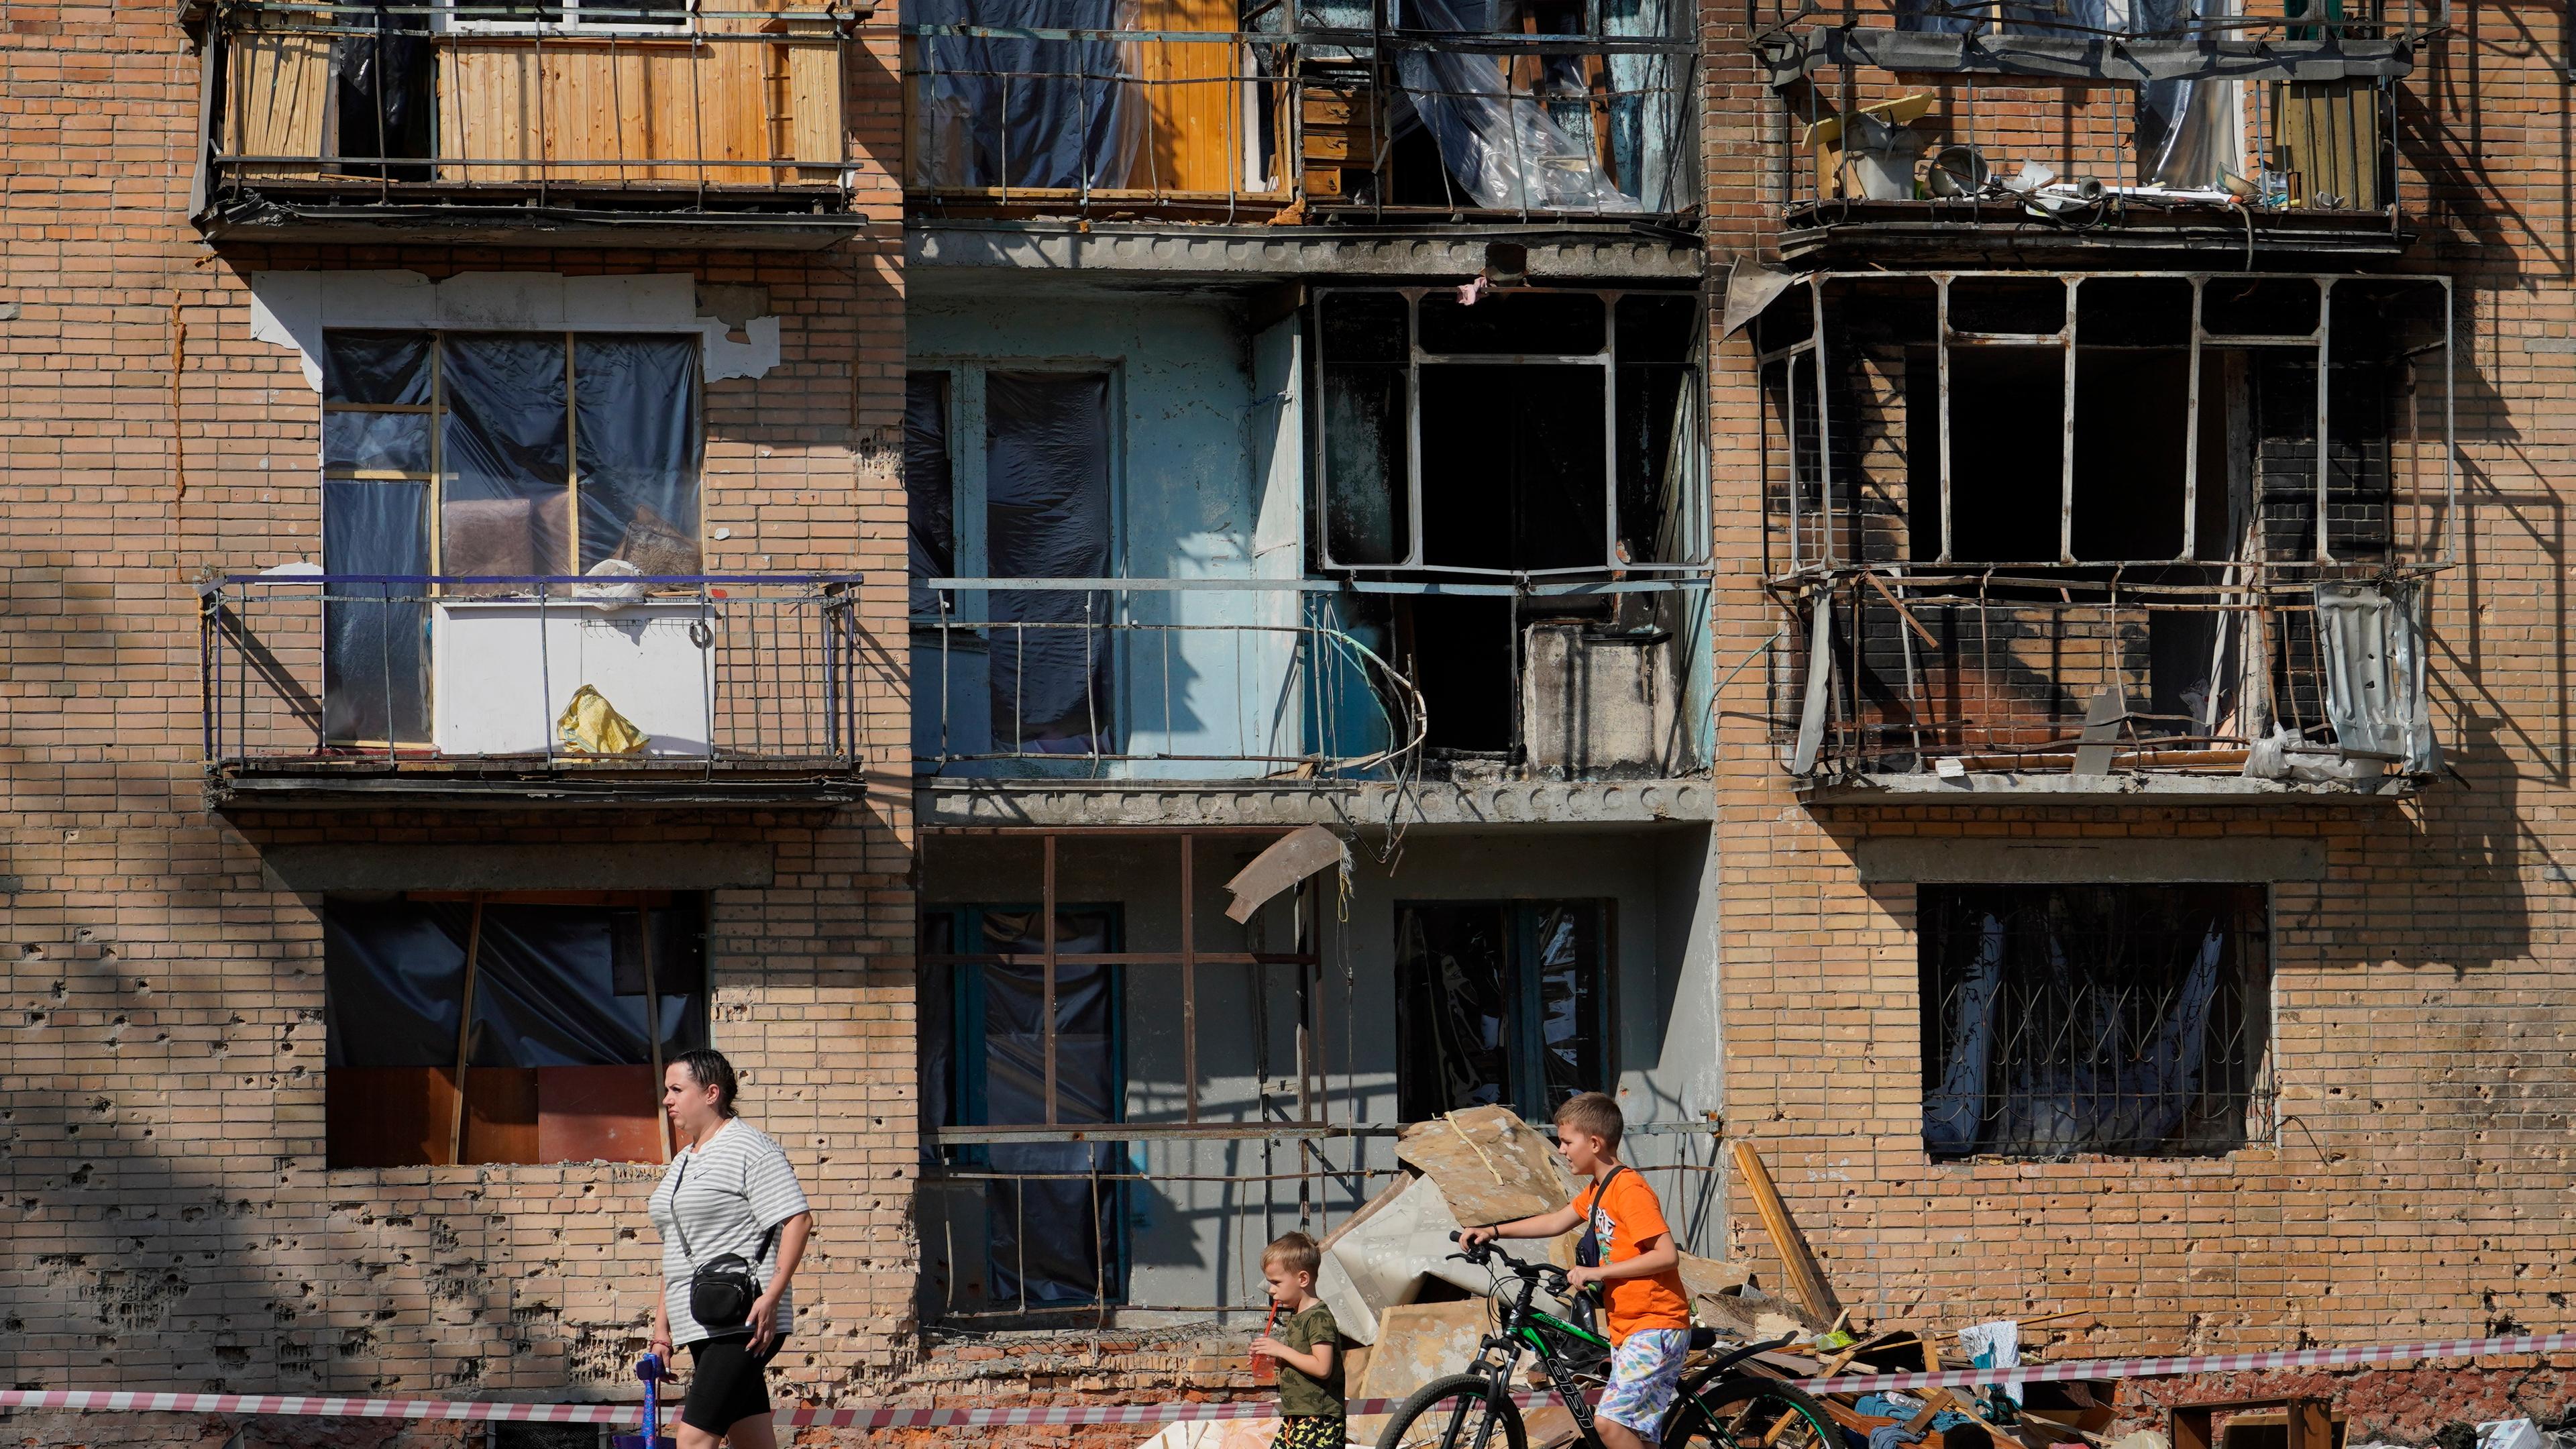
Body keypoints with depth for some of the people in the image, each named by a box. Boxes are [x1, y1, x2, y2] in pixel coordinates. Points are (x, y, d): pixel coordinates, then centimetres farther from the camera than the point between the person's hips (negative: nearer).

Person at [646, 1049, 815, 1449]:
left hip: (743, 1325, -9)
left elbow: (798, 1220, -16)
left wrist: (770, 1297, -24)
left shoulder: (751, 1150, -8)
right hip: (702, 1330, 9)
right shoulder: (684, 1161, 21)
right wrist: (661, 1325, 24)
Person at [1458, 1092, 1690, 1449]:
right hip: (1627, 1329, 10)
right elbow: (1557, 1222, 29)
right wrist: (1493, 1232, 21)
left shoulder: (1629, 1189, -16)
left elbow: (1667, 1255, -23)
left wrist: (1598, 1272, -22)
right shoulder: (1599, 1190, 15)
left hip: (1655, 1328, -10)